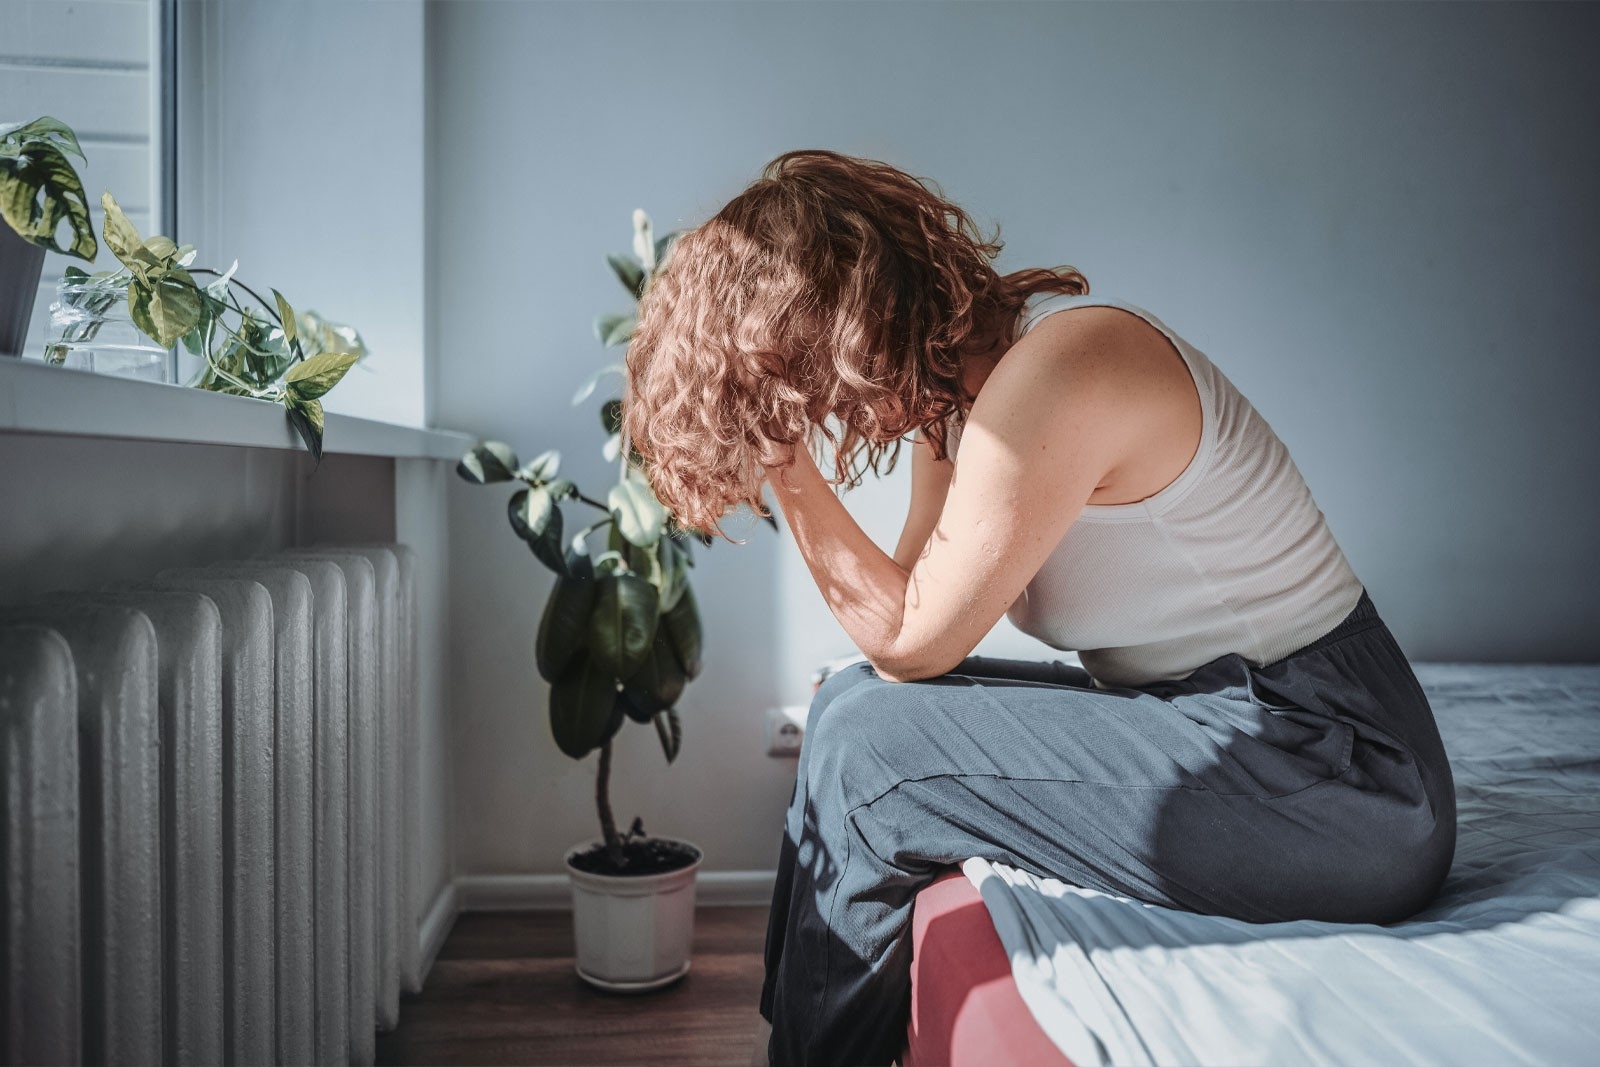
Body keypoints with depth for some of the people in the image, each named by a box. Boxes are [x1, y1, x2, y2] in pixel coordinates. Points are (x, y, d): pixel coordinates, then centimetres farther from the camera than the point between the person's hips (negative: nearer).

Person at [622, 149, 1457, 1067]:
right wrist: (784, 456, -2)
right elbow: (907, 608, 4)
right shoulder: (957, 381, 5)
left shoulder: (1058, 369, -23)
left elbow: (911, 643, -16)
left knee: (870, 743, -15)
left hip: (1340, 782, -9)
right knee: (861, 707, 7)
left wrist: (787, 457, -14)